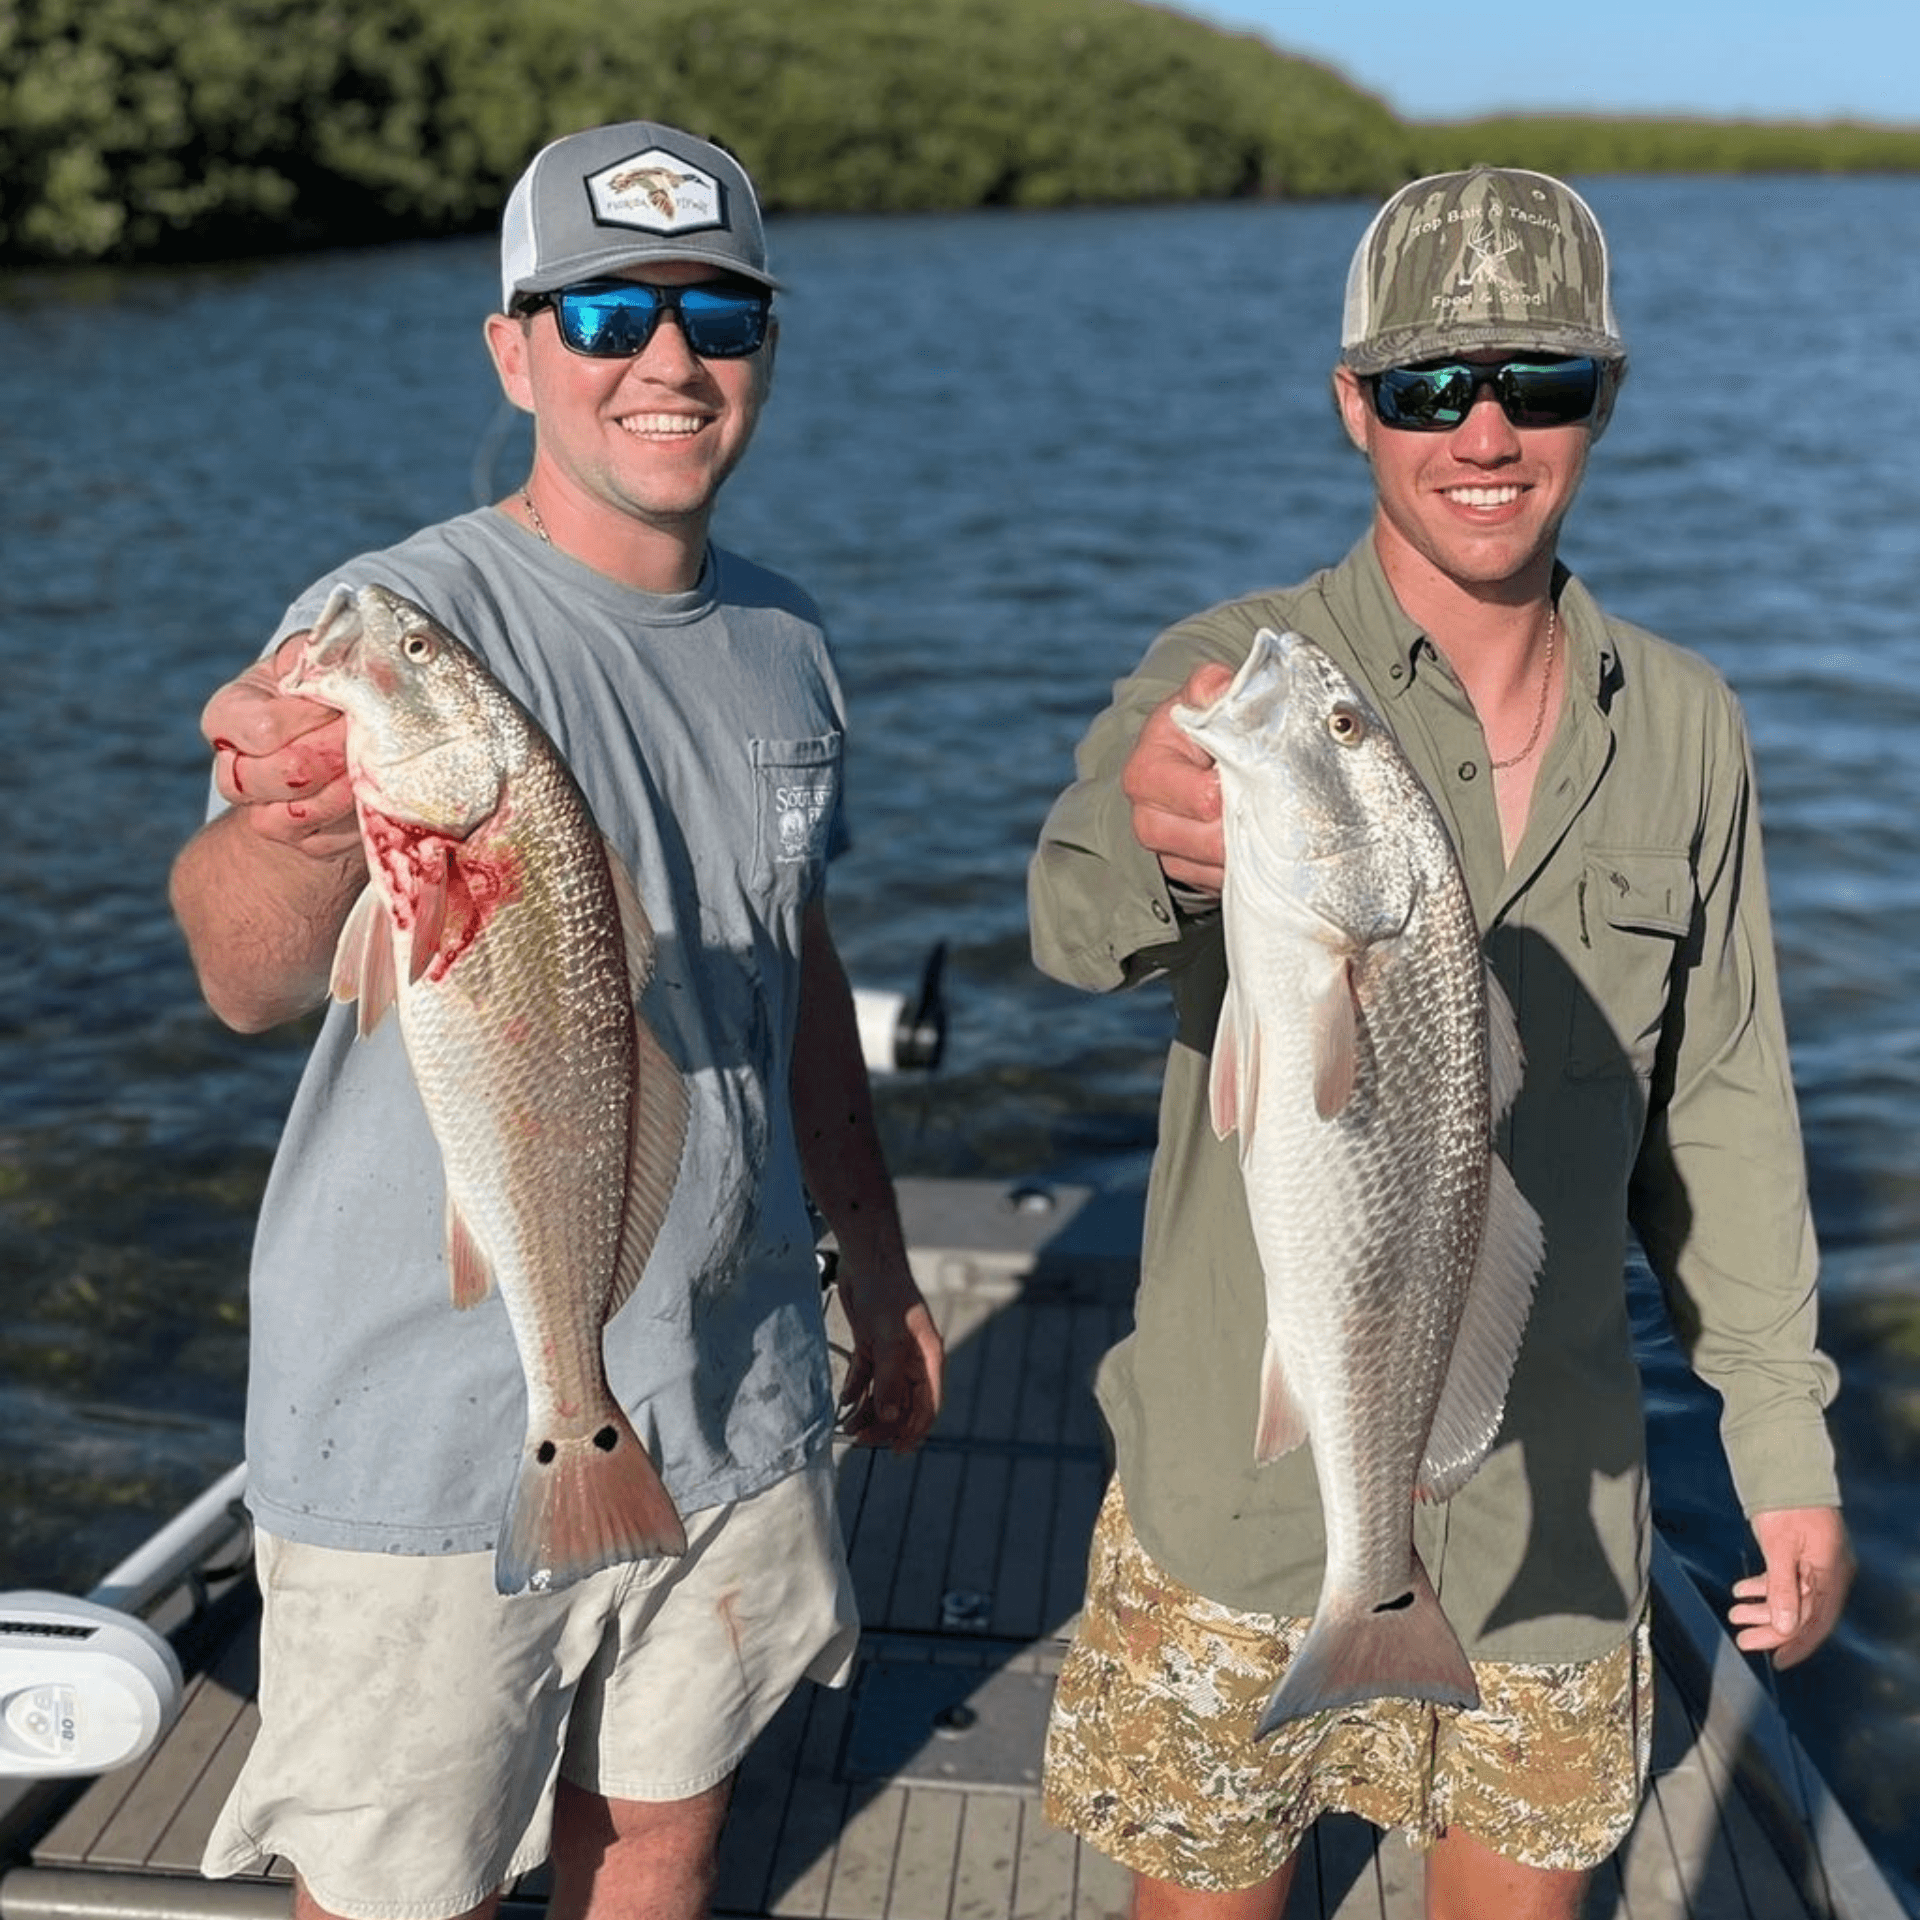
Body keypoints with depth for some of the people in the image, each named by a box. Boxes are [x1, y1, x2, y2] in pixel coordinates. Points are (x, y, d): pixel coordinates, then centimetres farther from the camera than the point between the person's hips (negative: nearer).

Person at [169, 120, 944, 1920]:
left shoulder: (781, 640, 4)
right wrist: (290, 835, -58)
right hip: (435, 1441, -5)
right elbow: (251, 979, -36)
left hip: (732, 1408, 6)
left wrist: (878, 1266, 18)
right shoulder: (402, 618, -18)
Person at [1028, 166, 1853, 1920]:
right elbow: (1079, 919, -33)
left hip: (1549, 1498, 3)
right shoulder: (1237, 670, -12)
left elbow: (1721, 1102, 7)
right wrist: (1157, 843, -57)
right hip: (1245, 1495, -3)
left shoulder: (1684, 726, 1)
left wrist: (1786, 1446, 6)